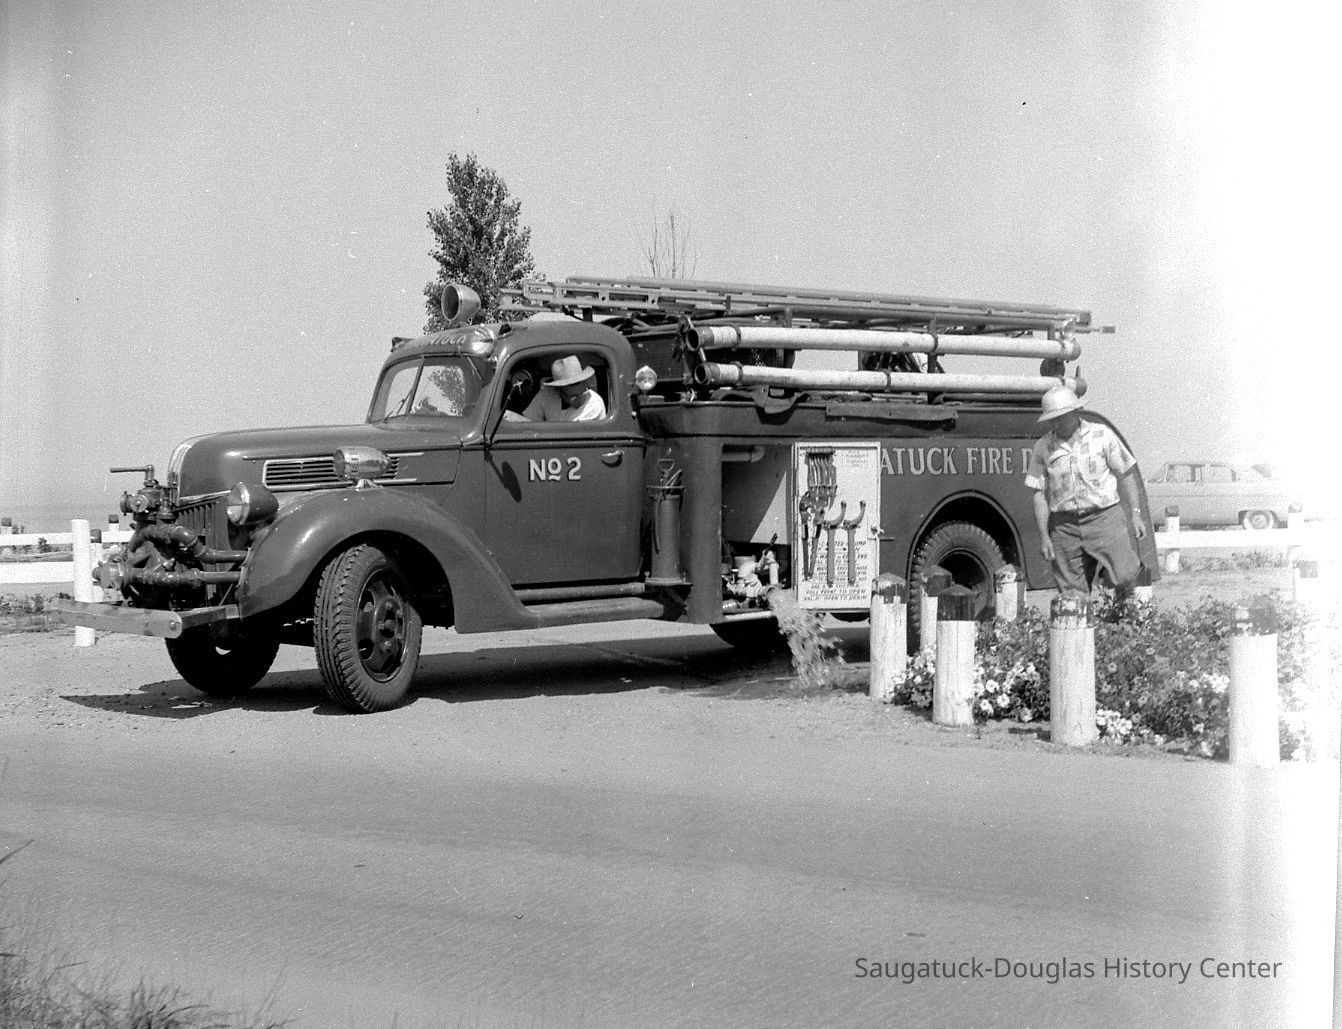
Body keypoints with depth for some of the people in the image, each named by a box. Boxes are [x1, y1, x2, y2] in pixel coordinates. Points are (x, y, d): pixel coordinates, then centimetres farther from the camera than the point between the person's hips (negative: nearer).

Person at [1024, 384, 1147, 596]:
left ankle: (1134, 562, 16)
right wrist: (1044, 536, -1)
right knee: (1072, 593, -2)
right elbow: (1039, 494, 6)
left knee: (1124, 577, -15)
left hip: (1104, 517, -2)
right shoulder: (1043, 448, 6)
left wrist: (1136, 513, 1)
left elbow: (1125, 475, 8)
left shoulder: (1101, 435, 3)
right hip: (1064, 525, 2)